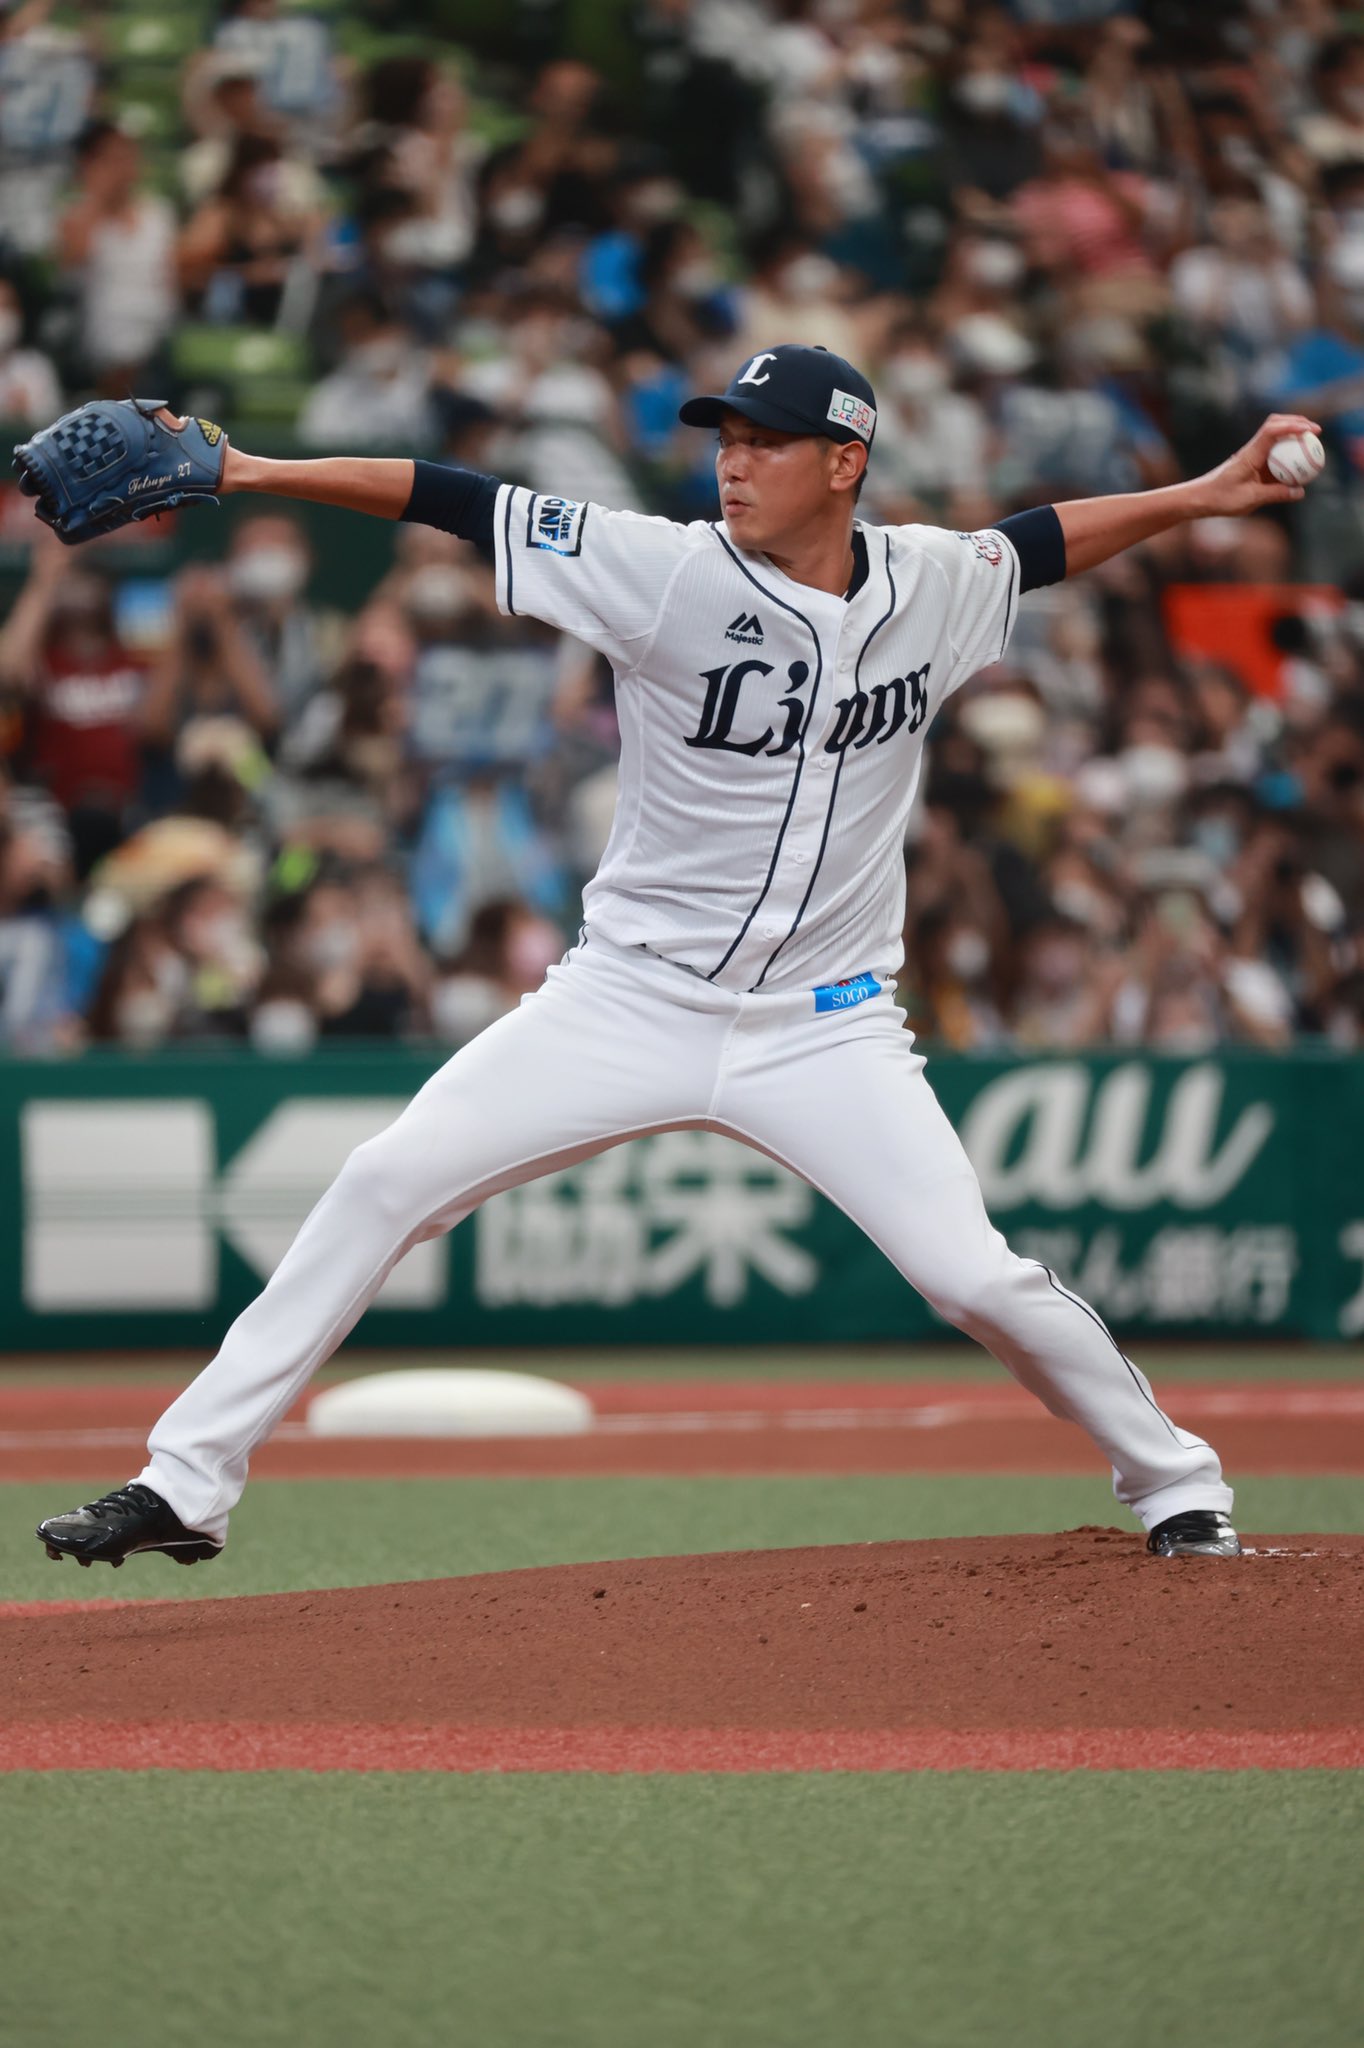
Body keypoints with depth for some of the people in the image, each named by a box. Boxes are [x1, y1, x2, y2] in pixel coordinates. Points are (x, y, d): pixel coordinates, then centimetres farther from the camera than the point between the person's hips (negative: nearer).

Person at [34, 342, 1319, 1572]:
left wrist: (1207, 495, 15)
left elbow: (1041, 543, 20)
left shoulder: (929, 586, -2)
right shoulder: (672, 575, -12)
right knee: (387, 1181, -12)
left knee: (976, 1278, -10)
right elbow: (466, 506, -16)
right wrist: (254, 474, -22)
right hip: (631, 1000, -1)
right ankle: (186, 1485, -6)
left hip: (824, 1029, 1)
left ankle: (1178, 1486, 14)